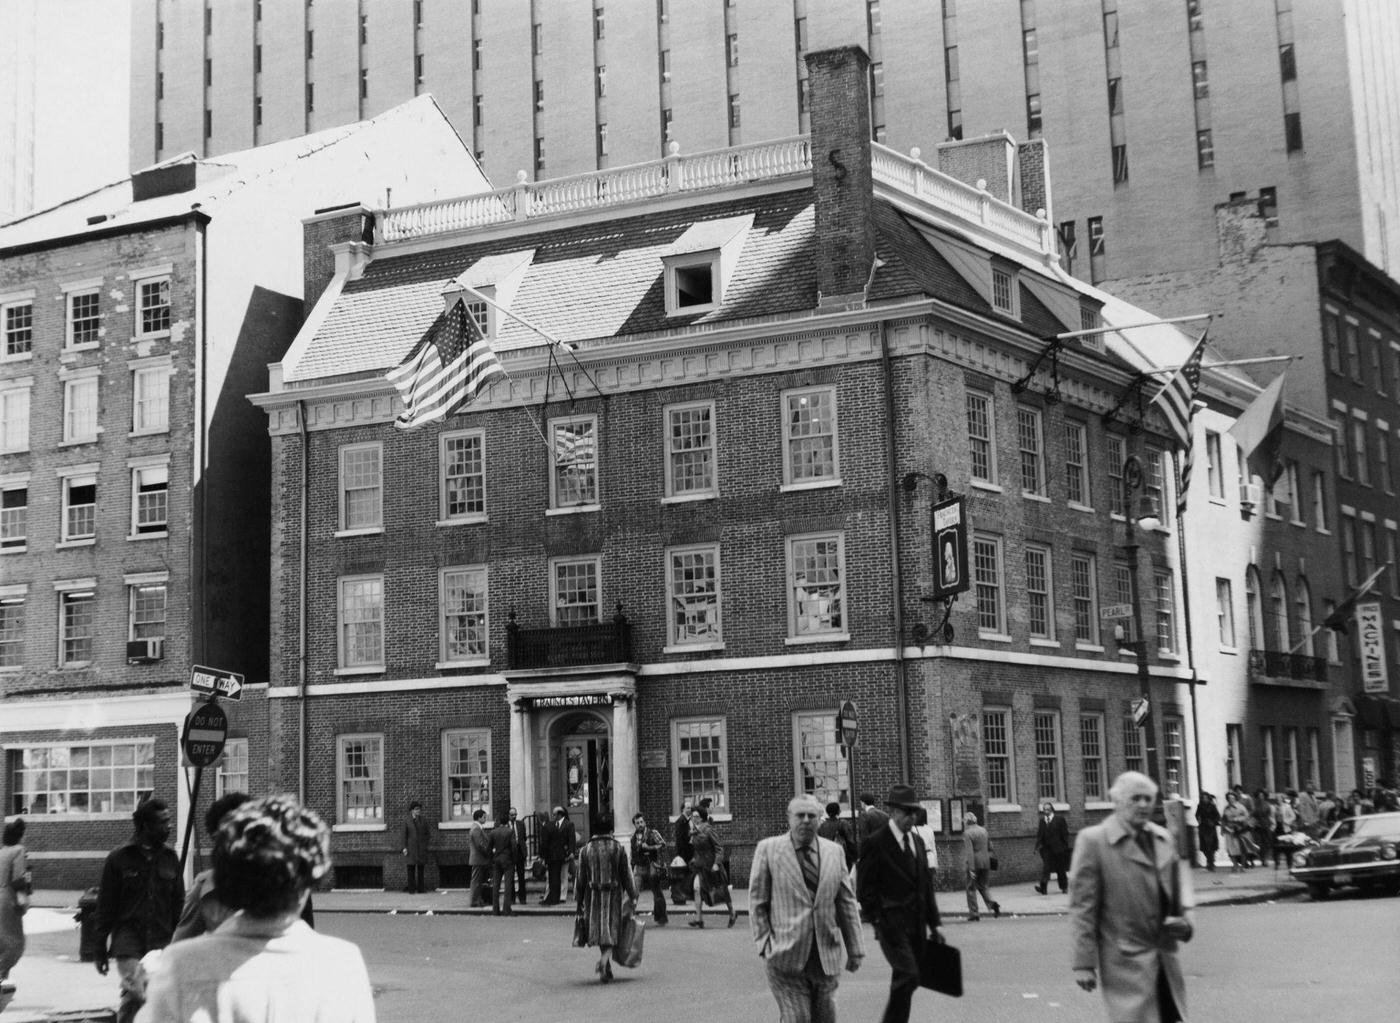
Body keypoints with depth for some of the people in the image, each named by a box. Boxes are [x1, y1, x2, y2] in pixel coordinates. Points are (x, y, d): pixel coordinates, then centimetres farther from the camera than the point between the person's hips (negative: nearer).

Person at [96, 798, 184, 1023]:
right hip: (128, 940, -3)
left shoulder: (170, 858, 9)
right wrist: (101, 951, 2)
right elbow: (105, 907, 3)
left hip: (162, 944, 3)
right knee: (136, 994, -20)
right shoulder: (118, 859, 0)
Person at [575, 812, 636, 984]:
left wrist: (579, 901, 10)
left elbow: (581, 878, 2)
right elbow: (626, 875, -2)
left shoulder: (587, 849, -3)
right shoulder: (618, 849, -6)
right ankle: (604, 960, -25)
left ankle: (606, 970, 19)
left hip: (593, 896, 2)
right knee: (610, 933, 2)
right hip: (613, 897, -2)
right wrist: (632, 897, 7)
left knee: (599, 932, 14)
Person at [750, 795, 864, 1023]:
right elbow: (757, 903, 1)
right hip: (786, 956, -3)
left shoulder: (835, 851, 8)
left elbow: (847, 903, 11)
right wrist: (765, 944, -7)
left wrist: (855, 949, 9)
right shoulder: (768, 849, -1)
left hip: (826, 956, 3)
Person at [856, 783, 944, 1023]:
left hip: (917, 924, 7)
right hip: (892, 924, -7)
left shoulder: (917, 841, 15)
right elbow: (865, 888, -9)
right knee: (908, 976, -17)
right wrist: (878, 922, -14)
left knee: (904, 982, 9)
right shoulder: (874, 843, -8)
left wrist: (933, 923, 16)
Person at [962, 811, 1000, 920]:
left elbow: (969, 851, -18)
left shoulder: (967, 833, -11)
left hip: (974, 863, -6)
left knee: (971, 888, 6)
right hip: (986, 862, 6)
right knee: (982, 886, 18)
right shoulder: (984, 830, 10)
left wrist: (971, 869, -20)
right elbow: (989, 847, 14)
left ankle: (973, 913, 7)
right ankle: (992, 903, -6)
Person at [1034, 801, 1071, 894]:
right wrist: (1038, 846, -3)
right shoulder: (1042, 821, 8)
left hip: (1058, 848, -2)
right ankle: (1043, 887, -21)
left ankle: (1064, 887, 22)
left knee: (1060, 869, 8)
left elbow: (1065, 834, -1)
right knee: (1045, 867, -11)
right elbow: (1039, 835, 7)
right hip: (1046, 848, 2)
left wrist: (1065, 846, -5)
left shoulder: (1059, 819, -1)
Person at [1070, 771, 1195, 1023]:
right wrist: (1084, 963, -10)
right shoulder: (1093, 841, -7)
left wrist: (1185, 920, 0)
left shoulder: (1164, 838, 12)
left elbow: (1179, 888, 22)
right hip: (1125, 962, -6)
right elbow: (1083, 906, -8)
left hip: (1166, 961, 6)